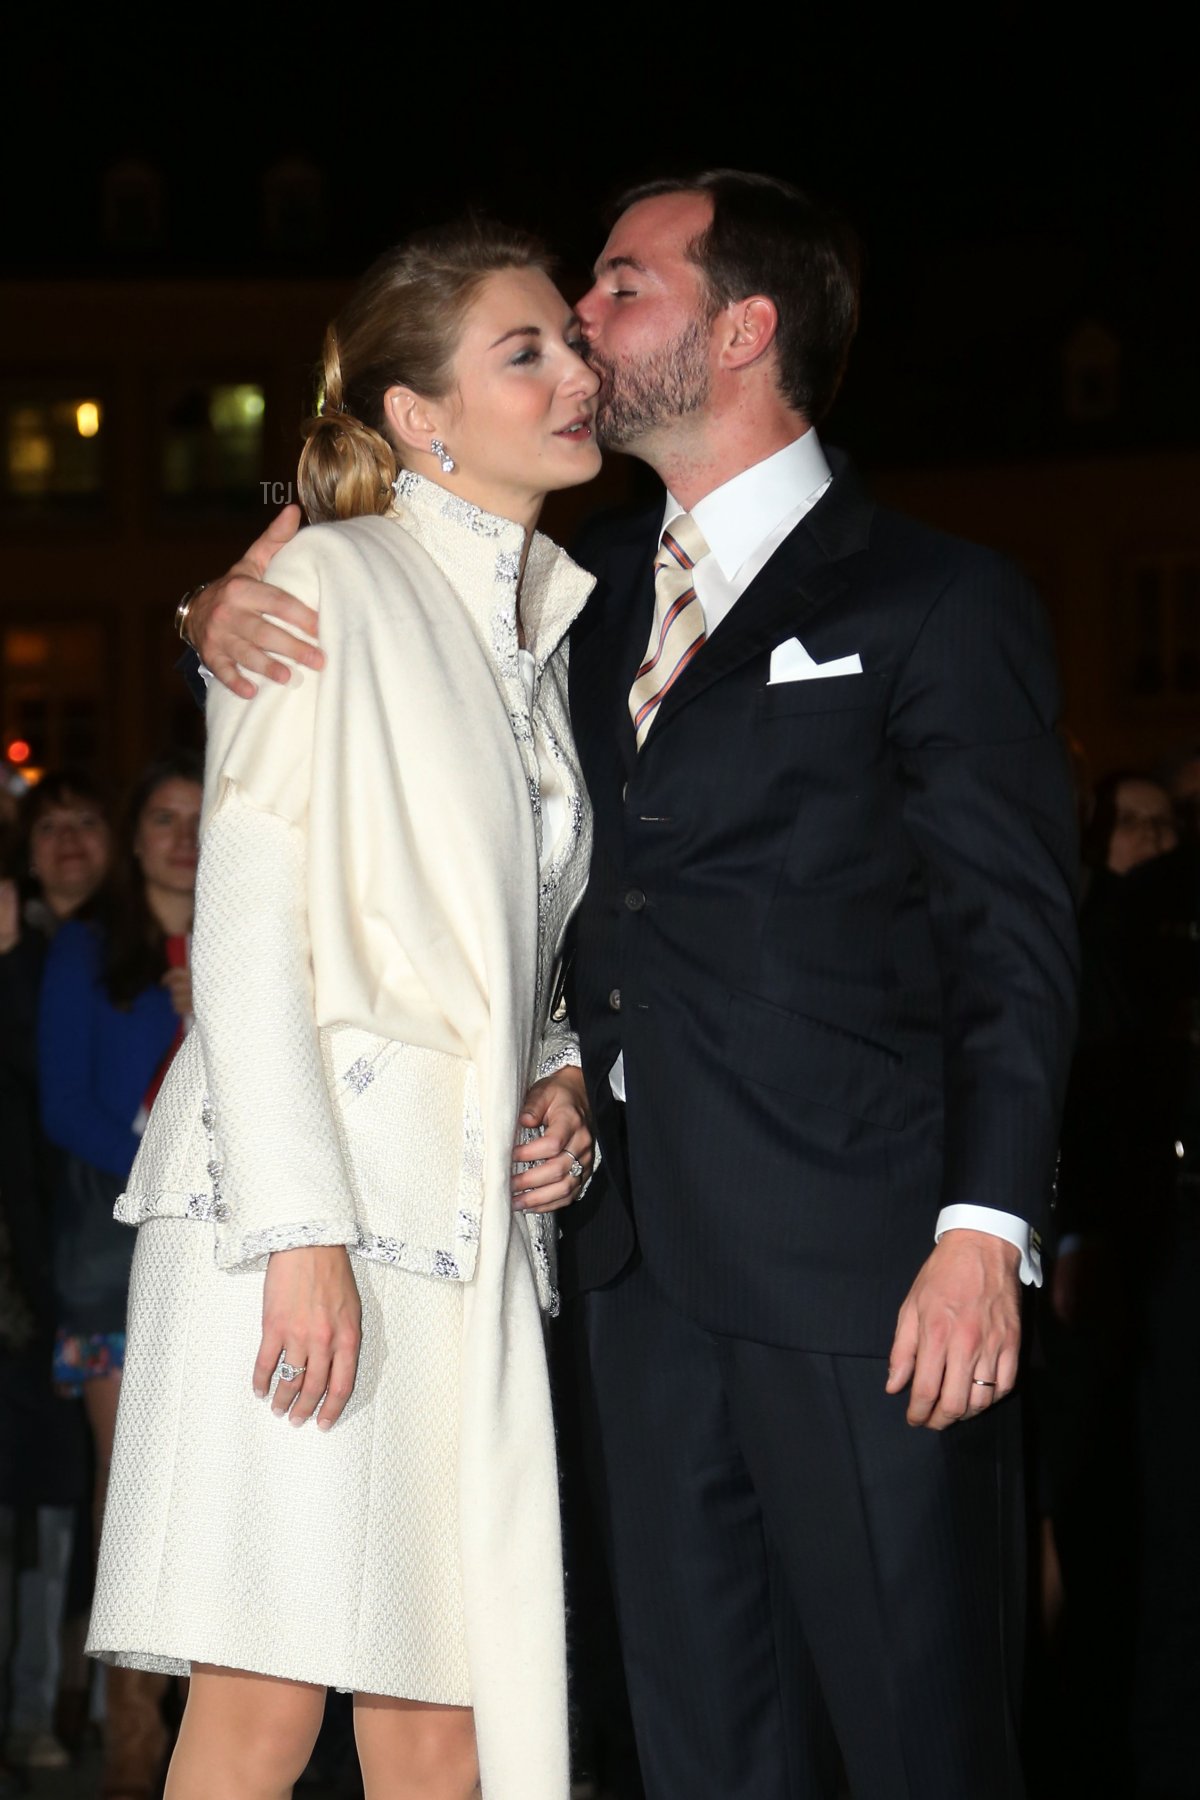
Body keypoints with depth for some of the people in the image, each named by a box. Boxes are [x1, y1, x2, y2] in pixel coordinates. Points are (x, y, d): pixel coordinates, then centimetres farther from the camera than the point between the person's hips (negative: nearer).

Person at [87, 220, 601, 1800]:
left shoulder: (561, 631, 21)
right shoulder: (326, 585, -1)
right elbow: (246, 924, -7)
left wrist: (564, 1082, 6)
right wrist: (298, 1228, -16)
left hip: (472, 1229, 7)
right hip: (306, 1197, -6)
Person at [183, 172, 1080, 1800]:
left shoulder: (938, 603, 1)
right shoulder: (604, 588, 19)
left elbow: (1016, 941, -5)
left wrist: (986, 1232, -16)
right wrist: (237, 611, 8)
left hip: (857, 1270, -6)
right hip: (652, 1259, 6)